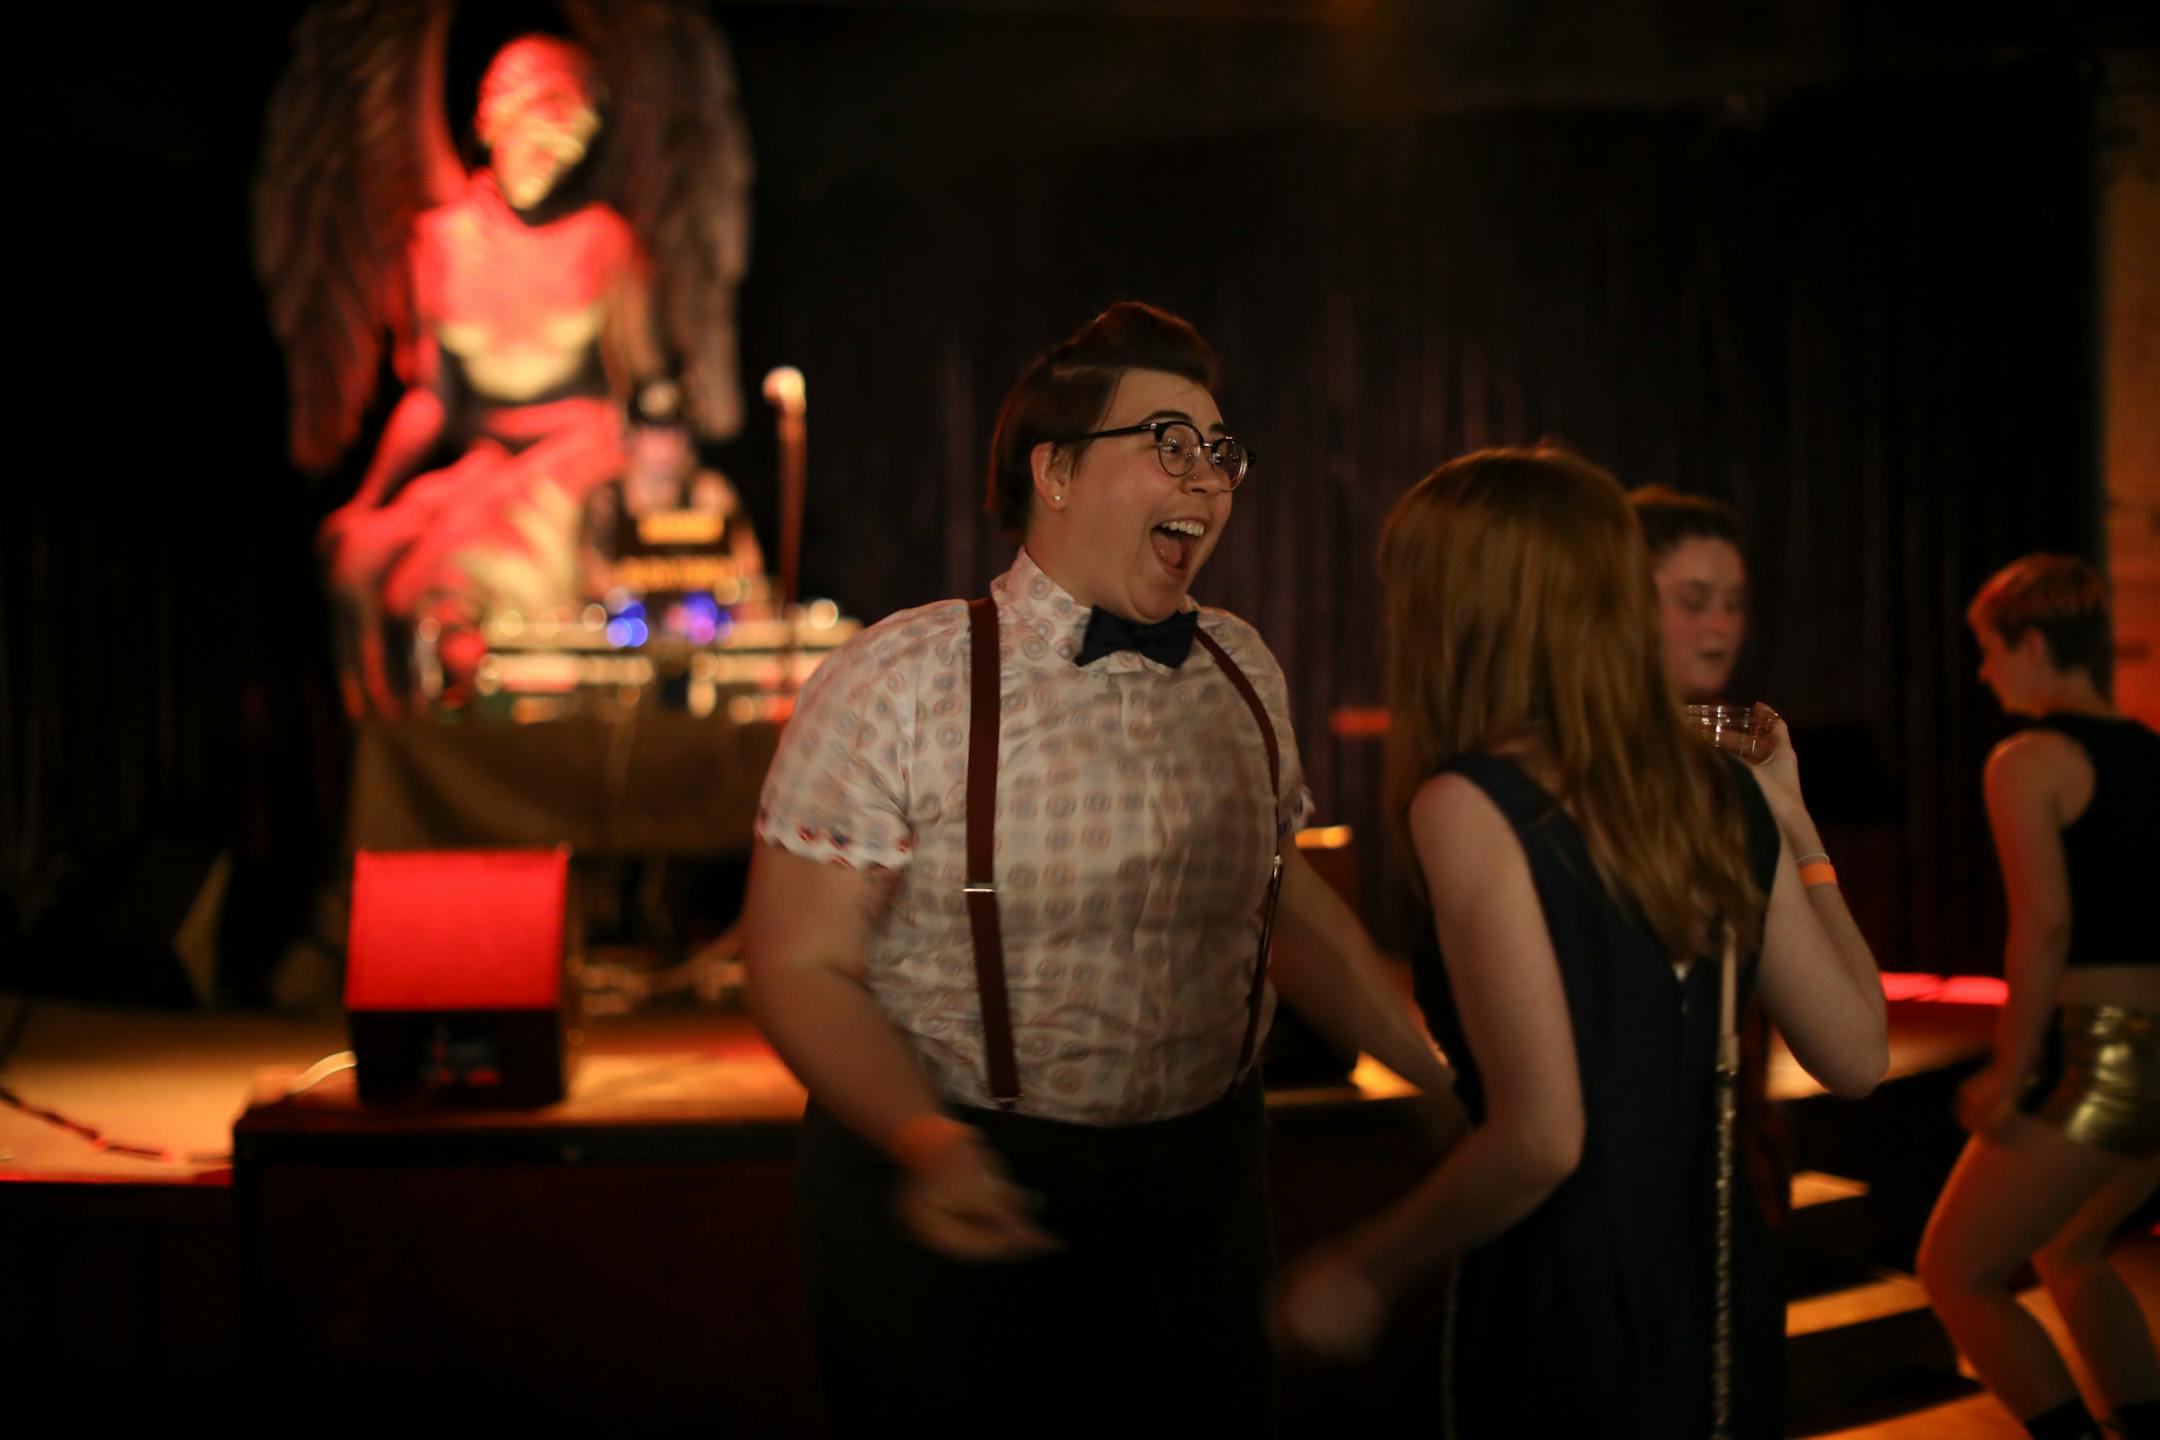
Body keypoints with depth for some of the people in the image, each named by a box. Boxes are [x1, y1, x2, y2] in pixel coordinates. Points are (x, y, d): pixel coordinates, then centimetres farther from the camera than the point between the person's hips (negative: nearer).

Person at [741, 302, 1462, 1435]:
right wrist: (927, 1143, -29)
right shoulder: (896, 685, -14)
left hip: (1201, 1190, 5)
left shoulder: (1242, 671, 4)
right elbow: (802, 966, -14)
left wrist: (1445, 1086, 15)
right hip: (967, 1206, -5)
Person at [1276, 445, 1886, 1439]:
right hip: (1717, 1319, 7)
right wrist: (1795, 833, 15)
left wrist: (1362, 1275, -8)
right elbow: (1855, 1056, 5)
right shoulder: (1724, 798, 1)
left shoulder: (1472, 806, -17)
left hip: (1562, 1345, -7)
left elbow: (1540, 1139, -22)